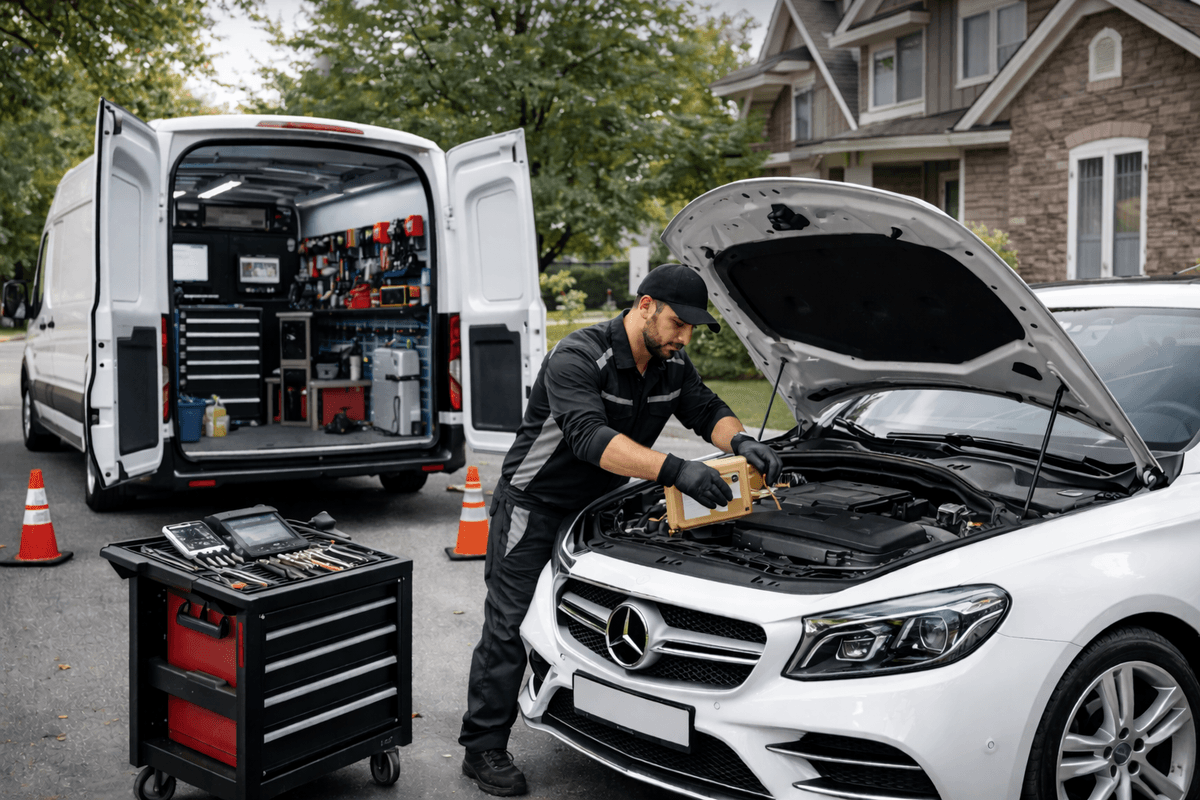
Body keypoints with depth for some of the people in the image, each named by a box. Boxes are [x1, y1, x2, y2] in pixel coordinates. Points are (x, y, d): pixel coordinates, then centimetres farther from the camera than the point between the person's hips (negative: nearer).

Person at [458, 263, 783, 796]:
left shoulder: (671, 366, -2)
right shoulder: (577, 358, -28)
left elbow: (708, 411, 3)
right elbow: (590, 438, -41)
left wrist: (741, 443, -22)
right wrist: (674, 471, -50)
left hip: (598, 505, 8)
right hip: (533, 505, -7)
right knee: (510, 624, -4)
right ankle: (483, 748, 6)